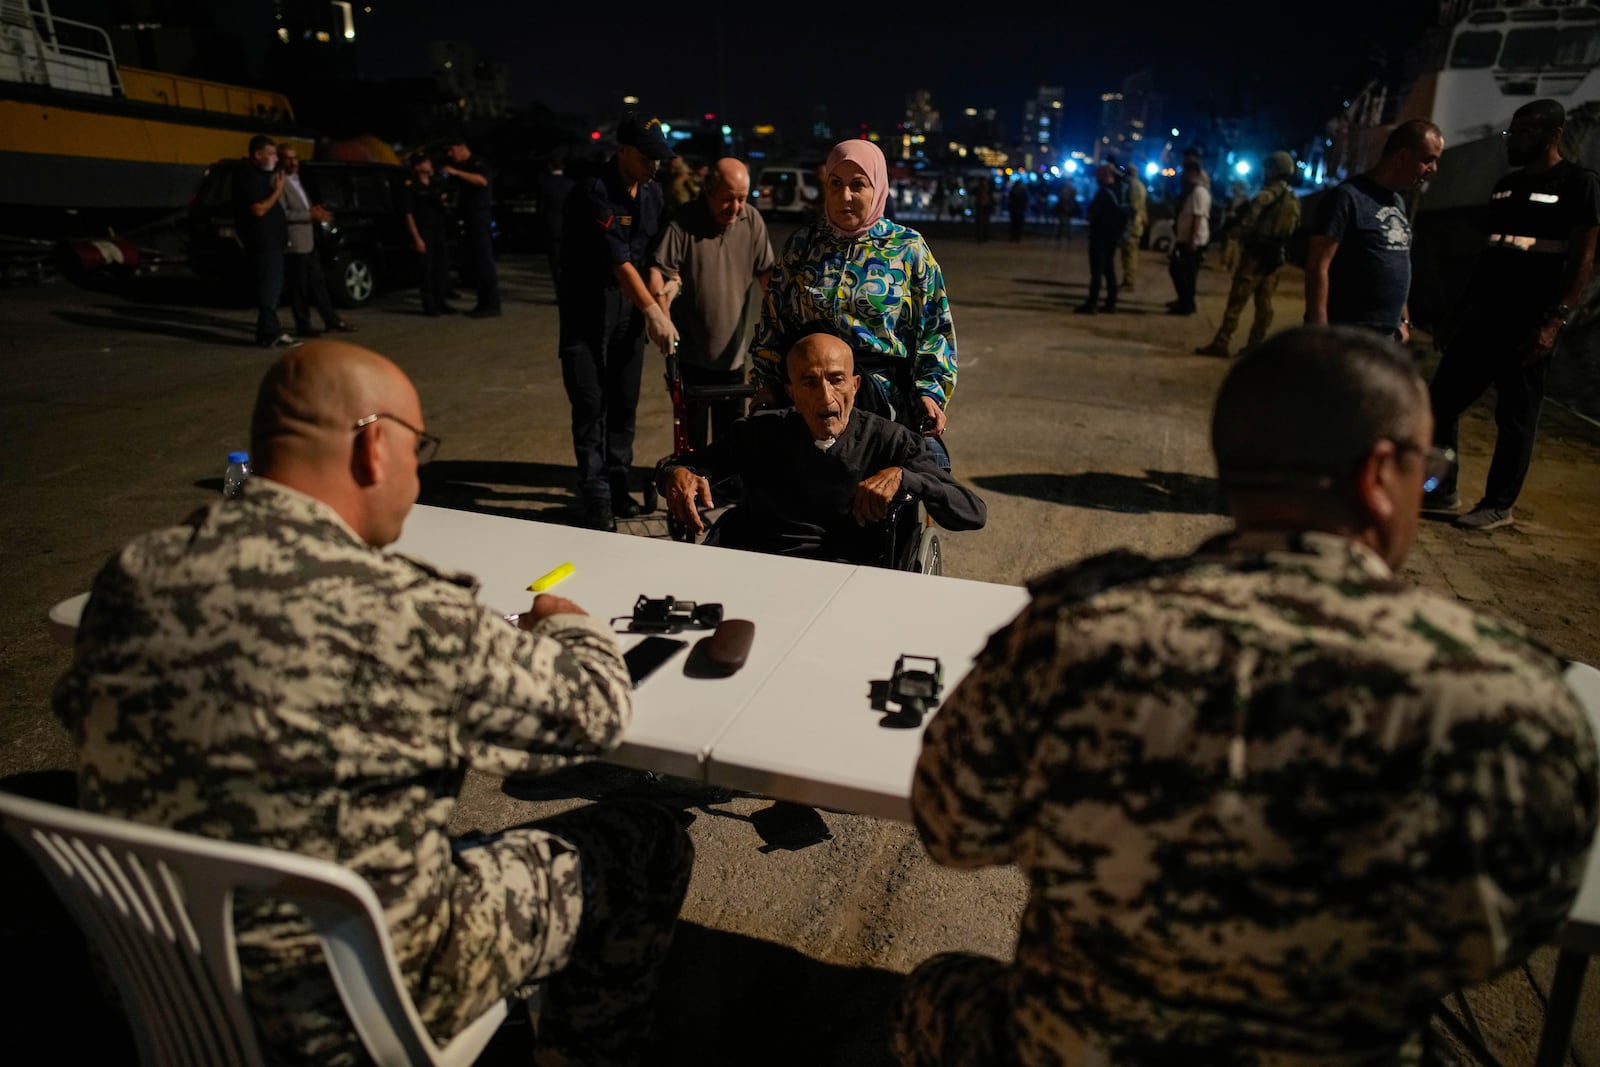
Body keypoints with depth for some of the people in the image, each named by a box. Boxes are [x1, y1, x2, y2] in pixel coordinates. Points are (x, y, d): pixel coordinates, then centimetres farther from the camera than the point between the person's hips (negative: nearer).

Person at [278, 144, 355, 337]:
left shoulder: (296, 180, 18)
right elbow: (283, 214, -21)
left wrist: (315, 212, 8)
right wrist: (311, 214, -20)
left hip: (309, 241, 9)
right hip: (294, 243, -9)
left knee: (318, 283, 14)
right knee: (299, 287, -1)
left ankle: (332, 319, 20)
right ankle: (303, 326, 7)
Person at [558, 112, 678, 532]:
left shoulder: (652, 191, 6)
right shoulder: (592, 191, -17)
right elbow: (617, 260, -23)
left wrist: (658, 299, 0)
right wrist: (653, 311, -25)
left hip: (630, 306, 6)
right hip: (588, 311, -6)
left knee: (625, 403, 10)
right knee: (591, 406, -5)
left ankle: (617, 487, 23)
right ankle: (596, 502, 0)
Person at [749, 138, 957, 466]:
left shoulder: (909, 248, 3)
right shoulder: (803, 243, 9)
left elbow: (934, 328, 3)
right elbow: (774, 320, 13)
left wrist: (931, 392, -8)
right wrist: (767, 384, 7)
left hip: (889, 400, -1)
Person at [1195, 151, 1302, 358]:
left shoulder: (1265, 196, -14)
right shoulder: (1294, 201, 12)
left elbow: (1247, 224, -16)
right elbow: (1296, 229, 14)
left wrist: (1232, 233, 1)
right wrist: (1282, 247, 18)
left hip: (1256, 254, -8)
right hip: (1276, 256, 8)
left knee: (1237, 300, -7)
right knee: (1264, 302, 10)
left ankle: (1221, 343, -7)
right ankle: (1255, 344, 13)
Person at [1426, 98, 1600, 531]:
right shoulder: (1506, 185, 15)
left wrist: (1554, 322, -18)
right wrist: (1462, 310, 14)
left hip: (1528, 325, -7)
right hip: (1481, 316, 7)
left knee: (1515, 420, 1)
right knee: (1440, 401, 7)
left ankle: (1499, 505, 10)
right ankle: (1442, 490, 18)